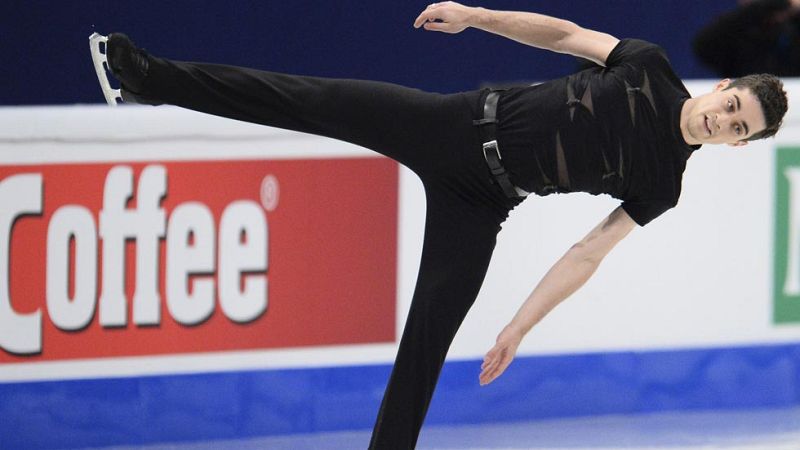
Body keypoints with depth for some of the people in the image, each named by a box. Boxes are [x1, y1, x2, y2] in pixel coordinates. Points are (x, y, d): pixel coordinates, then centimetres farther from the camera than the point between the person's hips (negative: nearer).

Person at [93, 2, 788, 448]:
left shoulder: (663, 185, -4)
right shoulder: (650, 71, -4)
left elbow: (586, 255, -4)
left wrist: (519, 328, -9)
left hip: (478, 202, -1)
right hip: (457, 125, 1)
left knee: (431, 330, -9)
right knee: (308, 101, -8)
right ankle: (151, 78, -5)